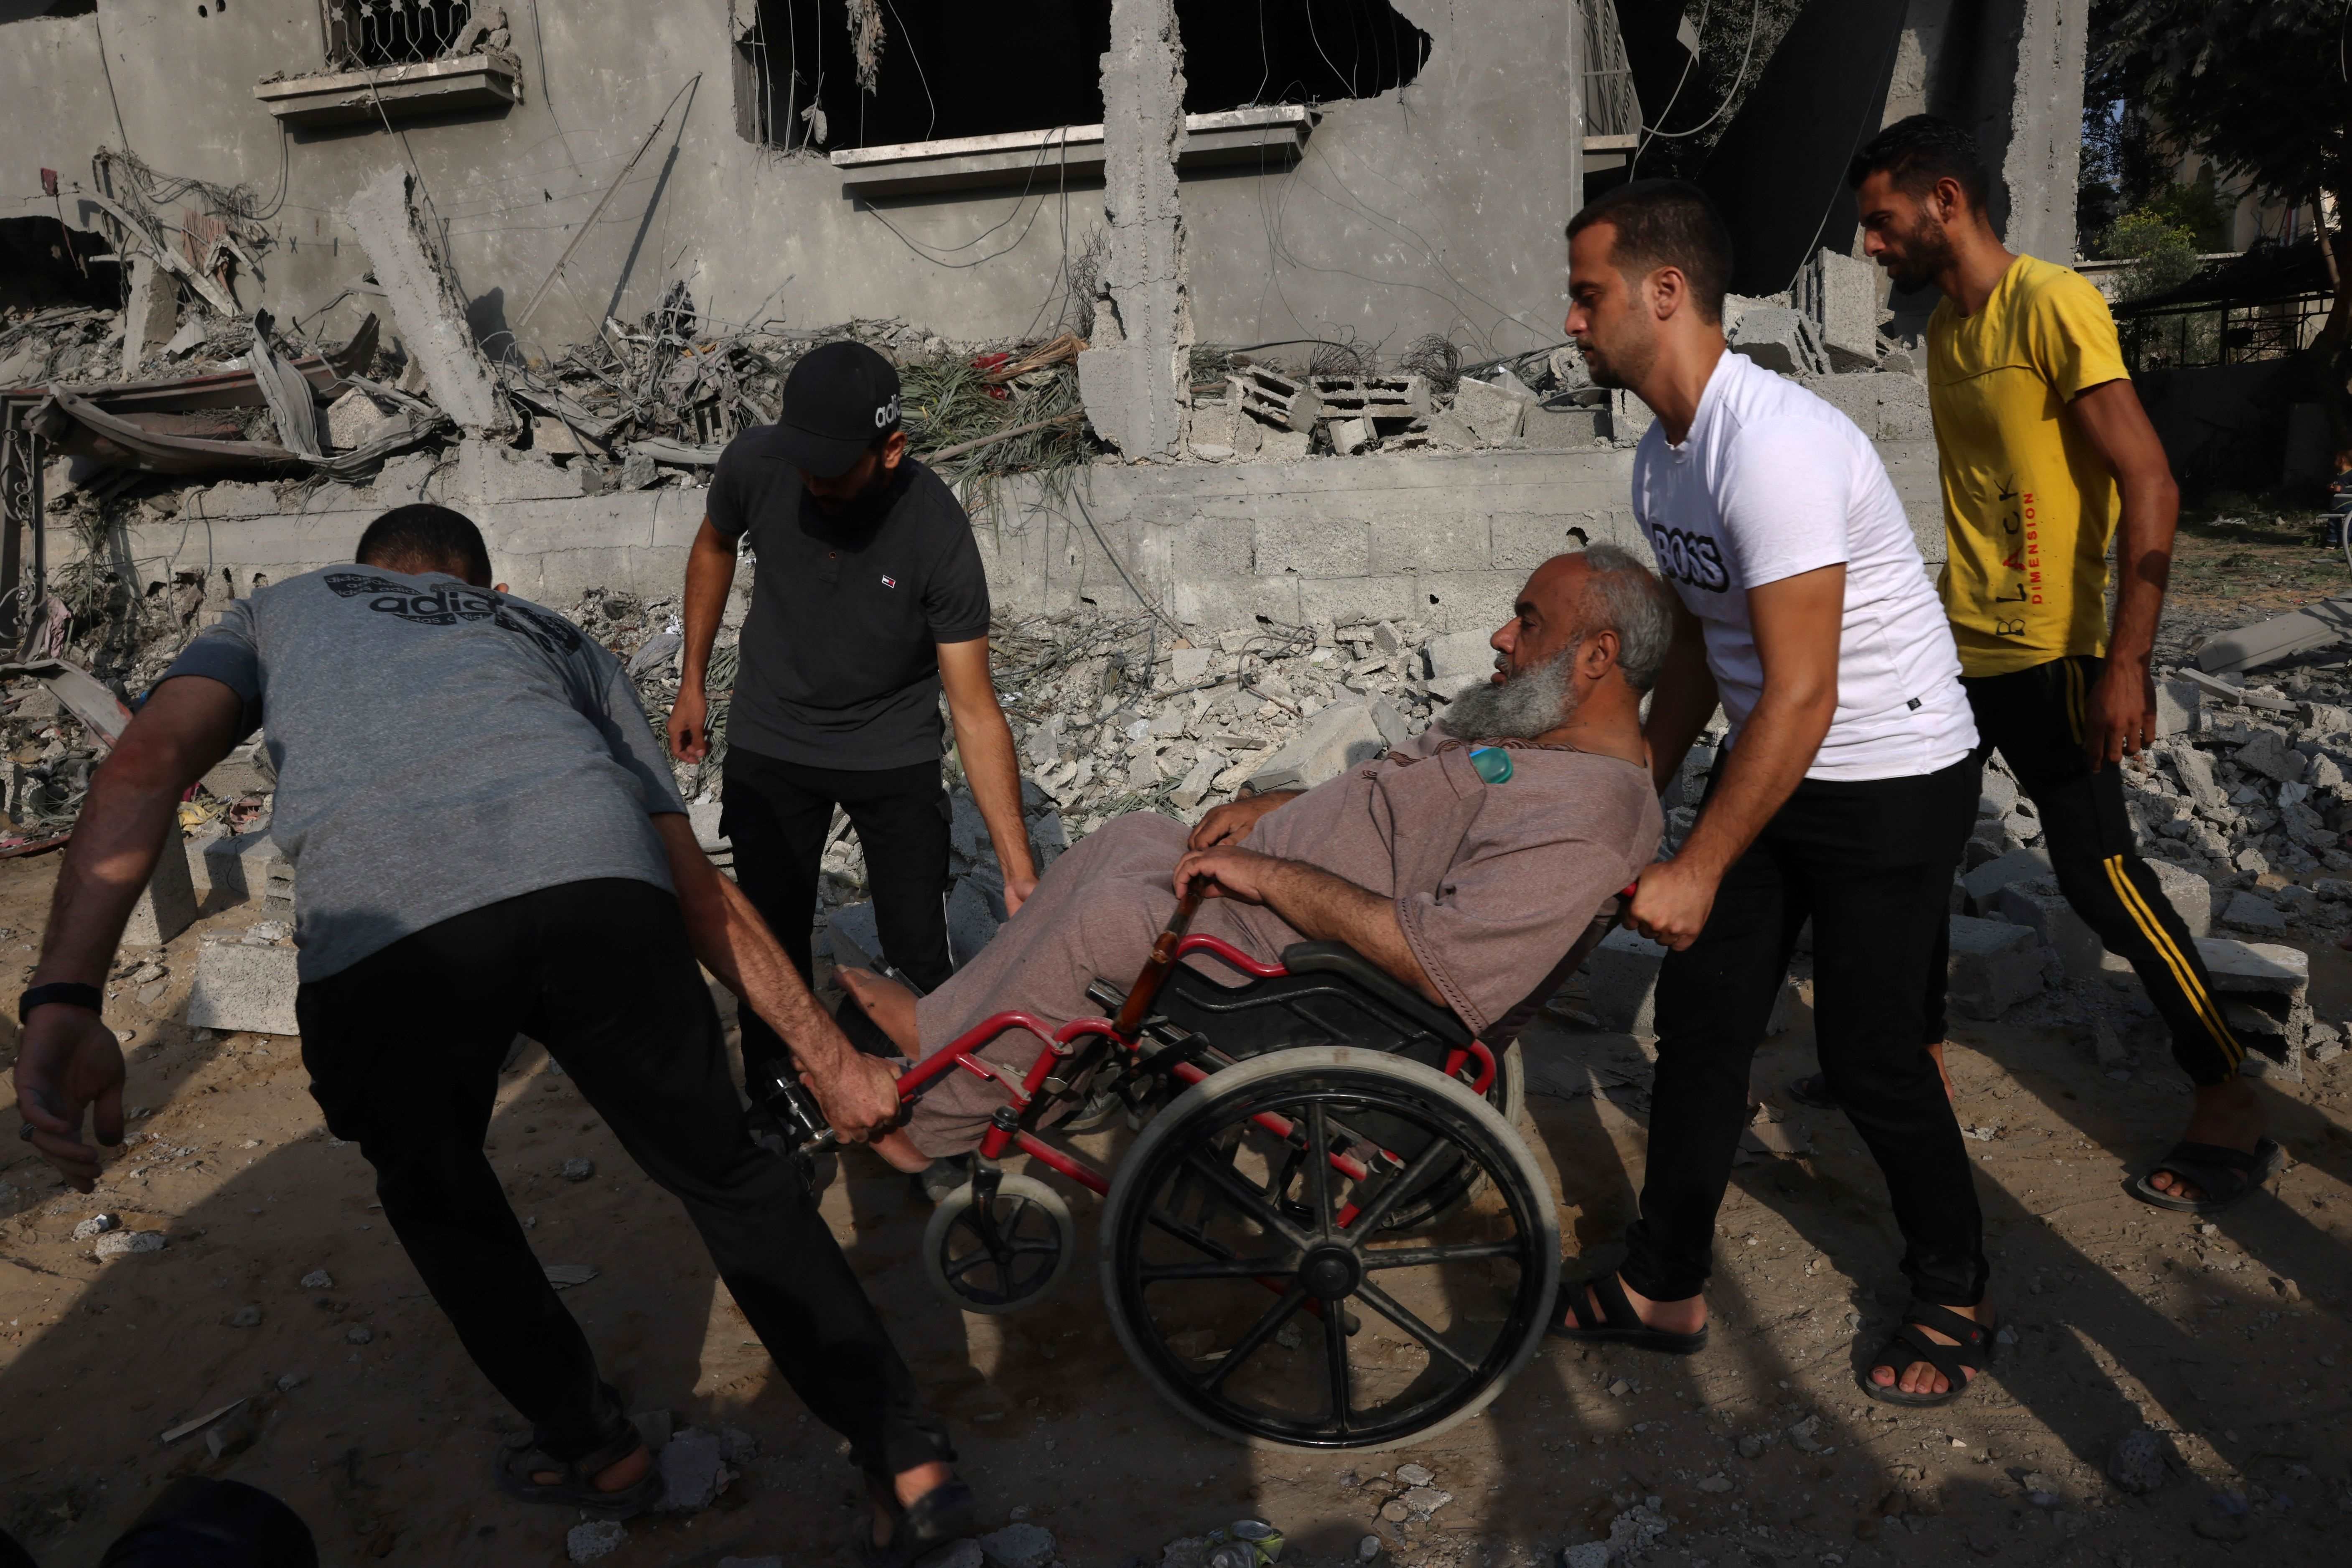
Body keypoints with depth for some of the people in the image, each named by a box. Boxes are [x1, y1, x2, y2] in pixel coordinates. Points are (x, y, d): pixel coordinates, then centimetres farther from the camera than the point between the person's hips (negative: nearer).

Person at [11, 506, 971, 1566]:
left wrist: (63, 1002, 2)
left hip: (380, 932, -1)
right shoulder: (559, 641, 39)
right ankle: (909, 1462, 29)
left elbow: (149, 760, 13)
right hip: (597, 883, 1)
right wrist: (829, 1058, 36)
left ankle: (597, 1451, 45)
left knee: (436, 1194, 31)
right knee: (725, 1173, 25)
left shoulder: (278, 611, 37)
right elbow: (701, 891, 32)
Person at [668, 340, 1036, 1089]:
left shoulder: (938, 531, -27)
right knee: (771, 946, 5)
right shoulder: (755, 463, -19)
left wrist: (1019, 869, -29)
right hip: (770, 744, 2)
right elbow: (715, 547, 7)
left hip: (895, 753, -2)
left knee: (920, 956, -3)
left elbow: (975, 710, -25)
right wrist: (692, 683, 9)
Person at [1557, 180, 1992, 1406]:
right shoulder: (1662, 455, 3)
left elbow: (1800, 696, -28)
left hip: (1893, 778, -8)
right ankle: (1663, 1288, 22)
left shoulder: (1774, 444, -27)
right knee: (1701, 1018, 8)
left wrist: (1697, 871, -23)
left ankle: (1951, 1292, 28)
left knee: (1867, 1051, 0)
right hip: (1771, 761, 9)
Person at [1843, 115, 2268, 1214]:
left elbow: (2150, 487, -20)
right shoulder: (1946, 326, 11)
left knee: (2100, 876, -4)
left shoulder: (2051, 307, -14)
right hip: (1957, 649, 9)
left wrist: (2126, 662, -26)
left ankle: (2232, 1112, 12)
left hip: (2047, 657, -8)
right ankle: (1922, 1056, 27)